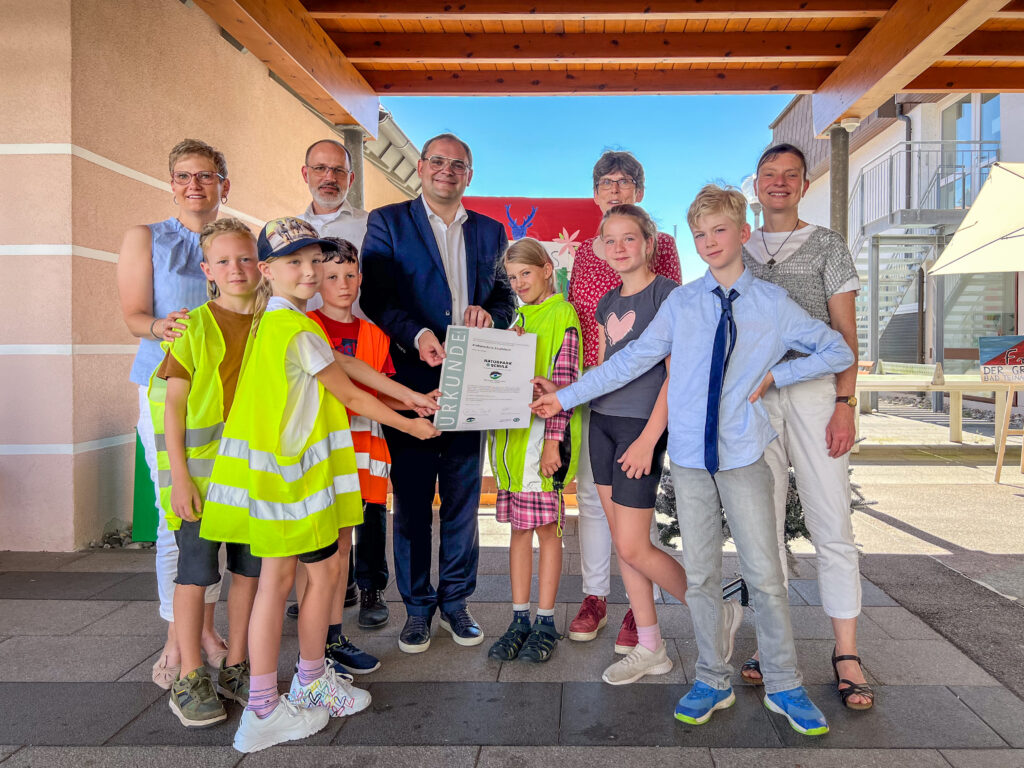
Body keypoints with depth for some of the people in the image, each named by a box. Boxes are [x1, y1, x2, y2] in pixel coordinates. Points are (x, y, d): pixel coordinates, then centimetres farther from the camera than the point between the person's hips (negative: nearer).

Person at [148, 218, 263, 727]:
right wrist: (179, 475, -12)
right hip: (201, 469, -4)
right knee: (196, 571, 4)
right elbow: (173, 403, -7)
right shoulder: (194, 327, -6)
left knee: (248, 569, 11)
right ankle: (190, 679, 19)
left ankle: (235, 668, 27)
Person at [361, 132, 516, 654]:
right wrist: (417, 335, -20)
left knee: (463, 499, 10)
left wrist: (488, 312, -8)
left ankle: (455, 601, 26)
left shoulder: (490, 231, 15)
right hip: (410, 380, -3)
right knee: (411, 502, 5)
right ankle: (417, 607, 21)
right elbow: (374, 296, -5)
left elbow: (506, 298, 15)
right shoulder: (387, 222, 5)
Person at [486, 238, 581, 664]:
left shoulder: (563, 315, -4)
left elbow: (564, 381, -11)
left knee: (546, 525, 1)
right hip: (510, 434, 6)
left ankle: (545, 623, 12)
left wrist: (553, 440, -17)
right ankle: (519, 621, 19)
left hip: (544, 433, -6)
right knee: (519, 527, 10)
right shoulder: (517, 318, 17)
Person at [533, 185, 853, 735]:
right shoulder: (680, 303, 4)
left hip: (744, 455, -1)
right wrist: (565, 396, 1)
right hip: (690, 455, 1)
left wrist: (775, 375, -2)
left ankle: (783, 686, 22)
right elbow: (631, 360, 3)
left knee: (764, 574, 2)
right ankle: (712, 681, 26)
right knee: (700, 574, 10)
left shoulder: (773, 304, 2)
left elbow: (838, 351, 9)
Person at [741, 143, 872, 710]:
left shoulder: (826, 245, 9)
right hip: (751, 397, 3)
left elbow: (846, 334, 3)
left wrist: (845, 404, -8)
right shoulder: (738, 253, 17)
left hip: (813, 391, -2)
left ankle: (846, 654, 7)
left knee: (832, 525, -3)